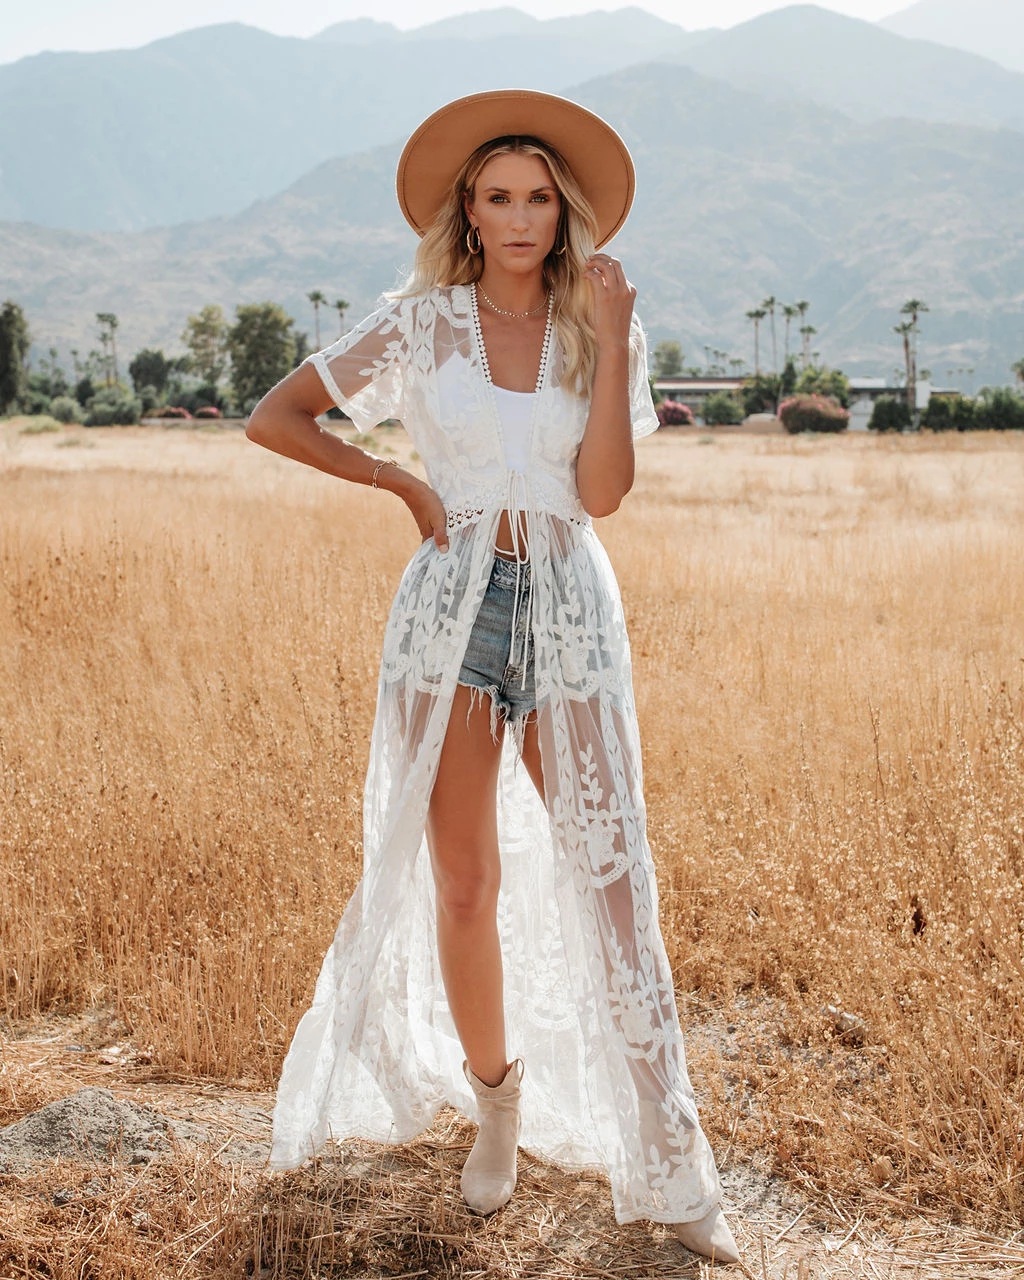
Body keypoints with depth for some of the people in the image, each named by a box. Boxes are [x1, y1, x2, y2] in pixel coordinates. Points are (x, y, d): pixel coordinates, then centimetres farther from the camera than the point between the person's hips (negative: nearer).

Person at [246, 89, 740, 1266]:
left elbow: (603, 490, -6)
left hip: (571, 613, 0)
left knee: (611, 882, -6)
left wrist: (610, 337, -9)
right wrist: (398, 479, 1)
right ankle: (496, 1108, 26)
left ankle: (665, 1172, 0)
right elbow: (273, 418, 7)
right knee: (464, 885, 4)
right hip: (450, 608, 0)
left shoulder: (599, 329, 7)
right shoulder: (420, 325, 5)